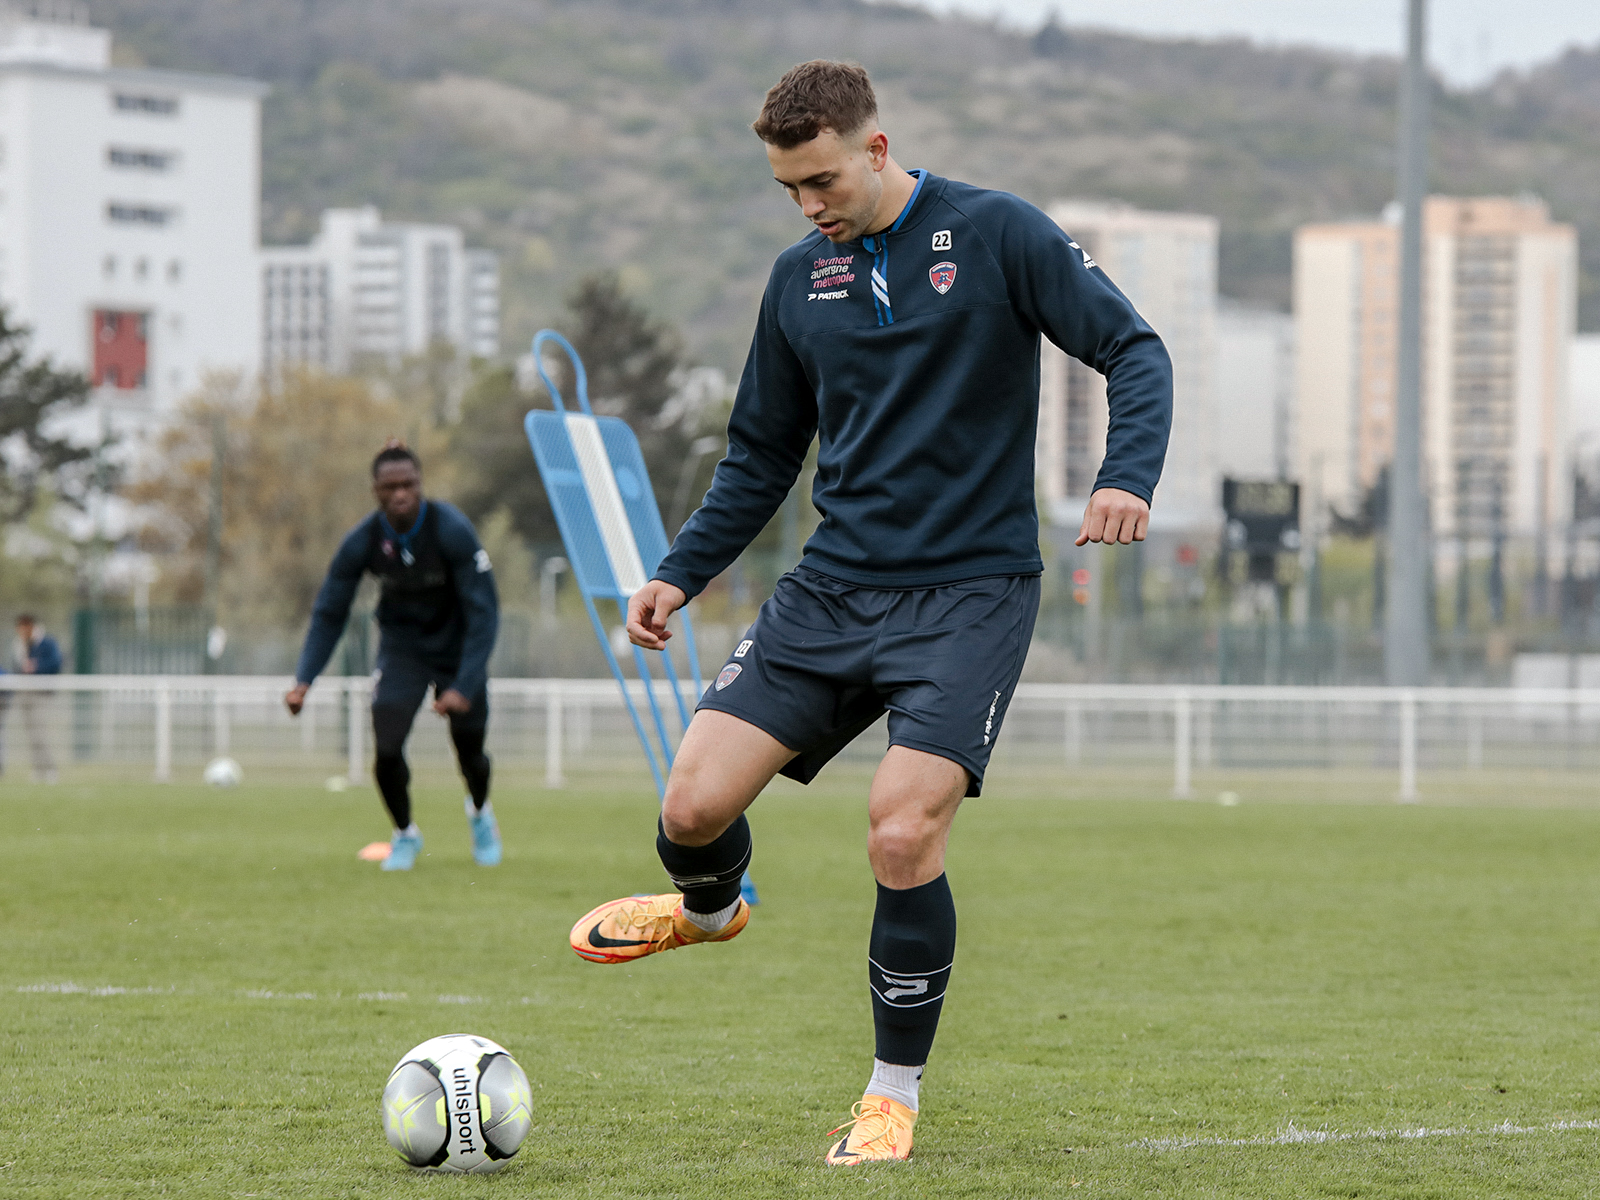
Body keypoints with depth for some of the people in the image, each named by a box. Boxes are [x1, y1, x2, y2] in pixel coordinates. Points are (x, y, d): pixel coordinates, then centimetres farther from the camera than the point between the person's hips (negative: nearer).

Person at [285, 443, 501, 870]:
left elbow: (483, 612, -24)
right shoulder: (362, 542, -19)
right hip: (401, 648, 1)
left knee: (470, 750, 2)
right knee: (386, 750, -15)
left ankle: (480, 812, 40)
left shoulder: (453, 530, -26)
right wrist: (303, 681, -20)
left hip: (458, 646, -1)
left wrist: (464, 686, -32)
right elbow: (328, 614, -8)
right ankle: (404, 834, 15)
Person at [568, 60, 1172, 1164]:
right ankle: (708, 909, 30)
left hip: (972, 588, -5)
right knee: (695, 803, -9)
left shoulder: (997, 234, -5)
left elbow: (1133, 351, -7)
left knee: (903, 834, -19)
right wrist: (680, 574, 10)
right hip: (834, 587, 5)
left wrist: (1127, 480, -24)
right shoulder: (799, 279, 11)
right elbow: (762, 457, 20)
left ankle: (896, 1094, 1)